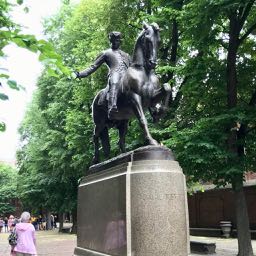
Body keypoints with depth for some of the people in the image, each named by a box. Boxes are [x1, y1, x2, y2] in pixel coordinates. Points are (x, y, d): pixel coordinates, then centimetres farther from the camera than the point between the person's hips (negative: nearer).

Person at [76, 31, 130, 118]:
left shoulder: (125, 55, 36)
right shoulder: (105, 53, 24)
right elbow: (93, 67, 17)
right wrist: (79, 74, 4)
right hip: (115, 74, -5)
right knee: (114, 83, -41)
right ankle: (112, 107, -61)